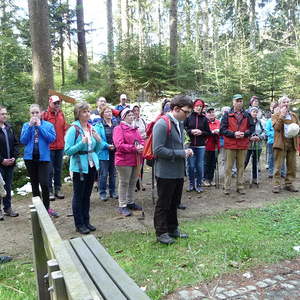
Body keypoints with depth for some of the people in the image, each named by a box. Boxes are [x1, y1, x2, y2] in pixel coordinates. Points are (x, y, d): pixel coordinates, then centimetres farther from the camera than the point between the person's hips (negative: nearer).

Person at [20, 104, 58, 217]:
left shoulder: (48, 125, -1)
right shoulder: (26, 125, 5)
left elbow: (52, 138, -14)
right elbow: (23, 141, -4)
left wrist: (39, 126, -14)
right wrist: (30, 126, -11)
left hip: (43, 157, -3)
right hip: (30, 157, 3)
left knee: (44, 183, -11)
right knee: (34, 183, 12)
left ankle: (46, 207, 6)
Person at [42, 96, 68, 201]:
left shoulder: (61, 114, 9)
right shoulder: (45, 115, -7)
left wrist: (64, 141, 8)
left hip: (60, 146, 5)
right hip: (49, 147, -5)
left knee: (58, 169, 13)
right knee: (49, 171, 2)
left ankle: (58, 189, 24)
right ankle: (49, 191, 12)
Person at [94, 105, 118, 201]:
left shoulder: (115, 124, 9)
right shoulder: (99, 125, -5)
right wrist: (107, 145, -20)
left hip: (114, 153, 5)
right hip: (104, 153, -5)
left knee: (113, 173, 14)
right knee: (103, 174, 0)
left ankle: (112, 191, 26)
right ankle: (102, 193, 13)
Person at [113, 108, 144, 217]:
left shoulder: (134, 129, 17)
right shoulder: (119, 129, -8)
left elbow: (141, 140, 16)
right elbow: (119, 145, -18)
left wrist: (141, 146, -9)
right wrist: (134, 148, -22)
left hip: (136, 160, 7)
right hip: (124, 160, -7)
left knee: (133, 182, 14)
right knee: (124, 183, 0)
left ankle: (130, 202, 28)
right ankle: (122, 206, 9)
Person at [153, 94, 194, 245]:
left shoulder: (179, 123, 11)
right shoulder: (162, 124, -19)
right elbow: (158, 150, -23)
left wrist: (186, 150, 3)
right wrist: (181, 153, -20)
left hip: (178, 172, 9)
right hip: (166, 172, -9)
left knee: (174, 203, 20)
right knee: (163, 204, 7)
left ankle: (173, 229, 36)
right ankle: (161, 232, 22)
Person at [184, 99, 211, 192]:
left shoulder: (204, 119, 7)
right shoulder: (188, 117, 0)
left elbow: (208, 132, 10)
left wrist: (201, 132, -8)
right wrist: (191, 131, -15)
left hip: (201, 146, 2)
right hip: (190, 145, -1)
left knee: (200, 166, 5)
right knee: (191, 165, 3)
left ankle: (198, 184, 18)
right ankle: (191, 184, 19)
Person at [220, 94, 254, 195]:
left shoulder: (247, 115, 9)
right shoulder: (227, 115, 2)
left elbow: (252, 128, 8)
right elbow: (222, 129, -3)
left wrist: (244, 133, -10)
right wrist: (234, 134, -15)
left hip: (243, 145, 2)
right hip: (230, 144, -2)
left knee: (241, 166, 9)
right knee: (229, 166, 2)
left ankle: (240, 186, 19)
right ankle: (227, 187, 10)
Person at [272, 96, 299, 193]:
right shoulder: (275, 116, 4)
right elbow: (276, 127, -12)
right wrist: (282, 115, -14)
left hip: (292, 143, 5)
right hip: (280, 143, -4)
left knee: (292, 166, 6)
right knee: (278, 166, -5)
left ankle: (289, 184, 17)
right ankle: (276, 185, -2)